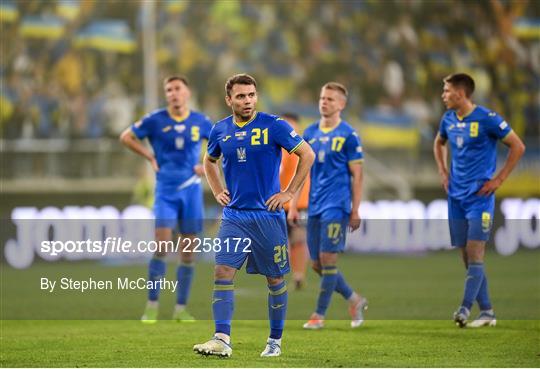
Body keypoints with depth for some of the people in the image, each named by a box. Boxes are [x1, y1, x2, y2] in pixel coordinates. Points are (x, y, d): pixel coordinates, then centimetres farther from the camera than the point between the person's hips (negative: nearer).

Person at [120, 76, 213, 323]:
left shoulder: (200, 122, 3)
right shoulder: (156, 120, -3)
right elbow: (126, 137, 6)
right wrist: (150, 157, -1)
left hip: (191, 190, 2)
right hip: (166, 190, -2)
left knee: (188, 252, 3)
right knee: (161, 245, -13)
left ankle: (181, 308, 11)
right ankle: (151, 306, -5)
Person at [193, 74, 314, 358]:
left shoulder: (273, 126, -8)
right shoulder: (220, 130, 5)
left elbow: (307, 155, -4)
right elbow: (209, 161, 26)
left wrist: (289, 193, -7)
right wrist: (217, 191, 12)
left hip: (268, 215, -3)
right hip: (234, 215, 3)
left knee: (275, 280, 6)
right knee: (222, 272, -12)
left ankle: (275, 341, 19)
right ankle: (222, 340, -15)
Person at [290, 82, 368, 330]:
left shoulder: (348, 135, -5)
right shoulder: (310, 133, 11)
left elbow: (356, 175, -4)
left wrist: (355, 211, -8)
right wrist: (293, 206, 9)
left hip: (336, 206, -6)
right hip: (315, 207, 6)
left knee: (328, 259, -9)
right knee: (317, 264, 7)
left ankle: (320, 315, 0)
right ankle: (355, 301, 24)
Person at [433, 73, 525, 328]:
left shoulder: (487, 119, -11)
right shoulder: (448, 119, 8)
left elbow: (518, 146, -8)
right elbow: (439, 143, 29)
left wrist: (499, 179, -10)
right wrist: (443, 171, 15)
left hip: (479, 195, -7)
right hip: (456, 197, 7)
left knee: (474, 254, -13)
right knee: (466, 256, 6)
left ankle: (465, 309, -17)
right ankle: (486, 312, 12)